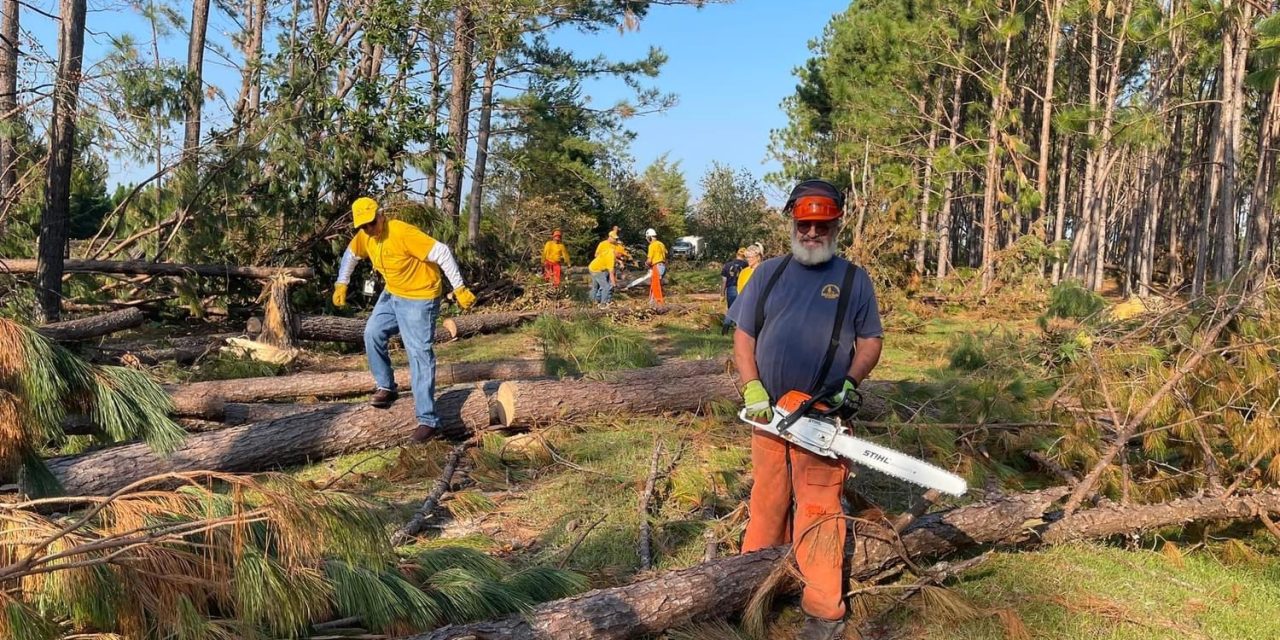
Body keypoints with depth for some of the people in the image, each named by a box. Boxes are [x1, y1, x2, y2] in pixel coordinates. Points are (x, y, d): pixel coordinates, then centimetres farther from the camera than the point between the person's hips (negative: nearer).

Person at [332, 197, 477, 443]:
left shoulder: (403, 232, -28)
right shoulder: (364, 236, -4)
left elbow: (442, 253, -29)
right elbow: (350, 255, 18)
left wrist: (459, 289, -28)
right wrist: (341, 284, 11)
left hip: (419, 298, -8)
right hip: (392, 294, 8)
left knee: (419, 355, -11)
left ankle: (428, 420, -9)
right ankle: (386, 387, 19)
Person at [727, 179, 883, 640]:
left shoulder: (854, 280, 4)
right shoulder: (768, 273, 8)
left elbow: (870, 341, 7)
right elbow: (744, 335, 6)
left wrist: (851, 381, -11)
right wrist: (752, 389, -7)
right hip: (769, 414, 3)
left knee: (817, 511, -4)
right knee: (766, 500, 14)